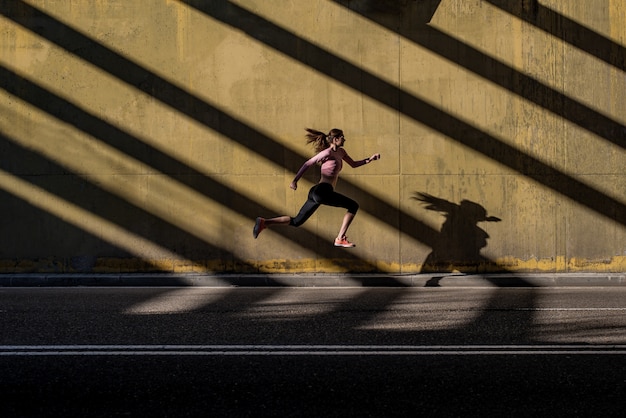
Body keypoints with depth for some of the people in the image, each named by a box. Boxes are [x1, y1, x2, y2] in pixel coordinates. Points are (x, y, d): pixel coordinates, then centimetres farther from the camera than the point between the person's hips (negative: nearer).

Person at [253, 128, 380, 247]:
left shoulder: (340, 152, 19)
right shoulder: (328, 153, -7)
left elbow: (353, 164, 31)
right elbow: (307, 164, -5)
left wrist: (369, 159, 19)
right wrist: (295, 180, -4)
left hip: (316, 193, 10)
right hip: (323, 190, -10)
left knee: (296, 221, 9)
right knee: (353, 206, -7)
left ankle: (264, 222, 5)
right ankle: (340, 239, -11)